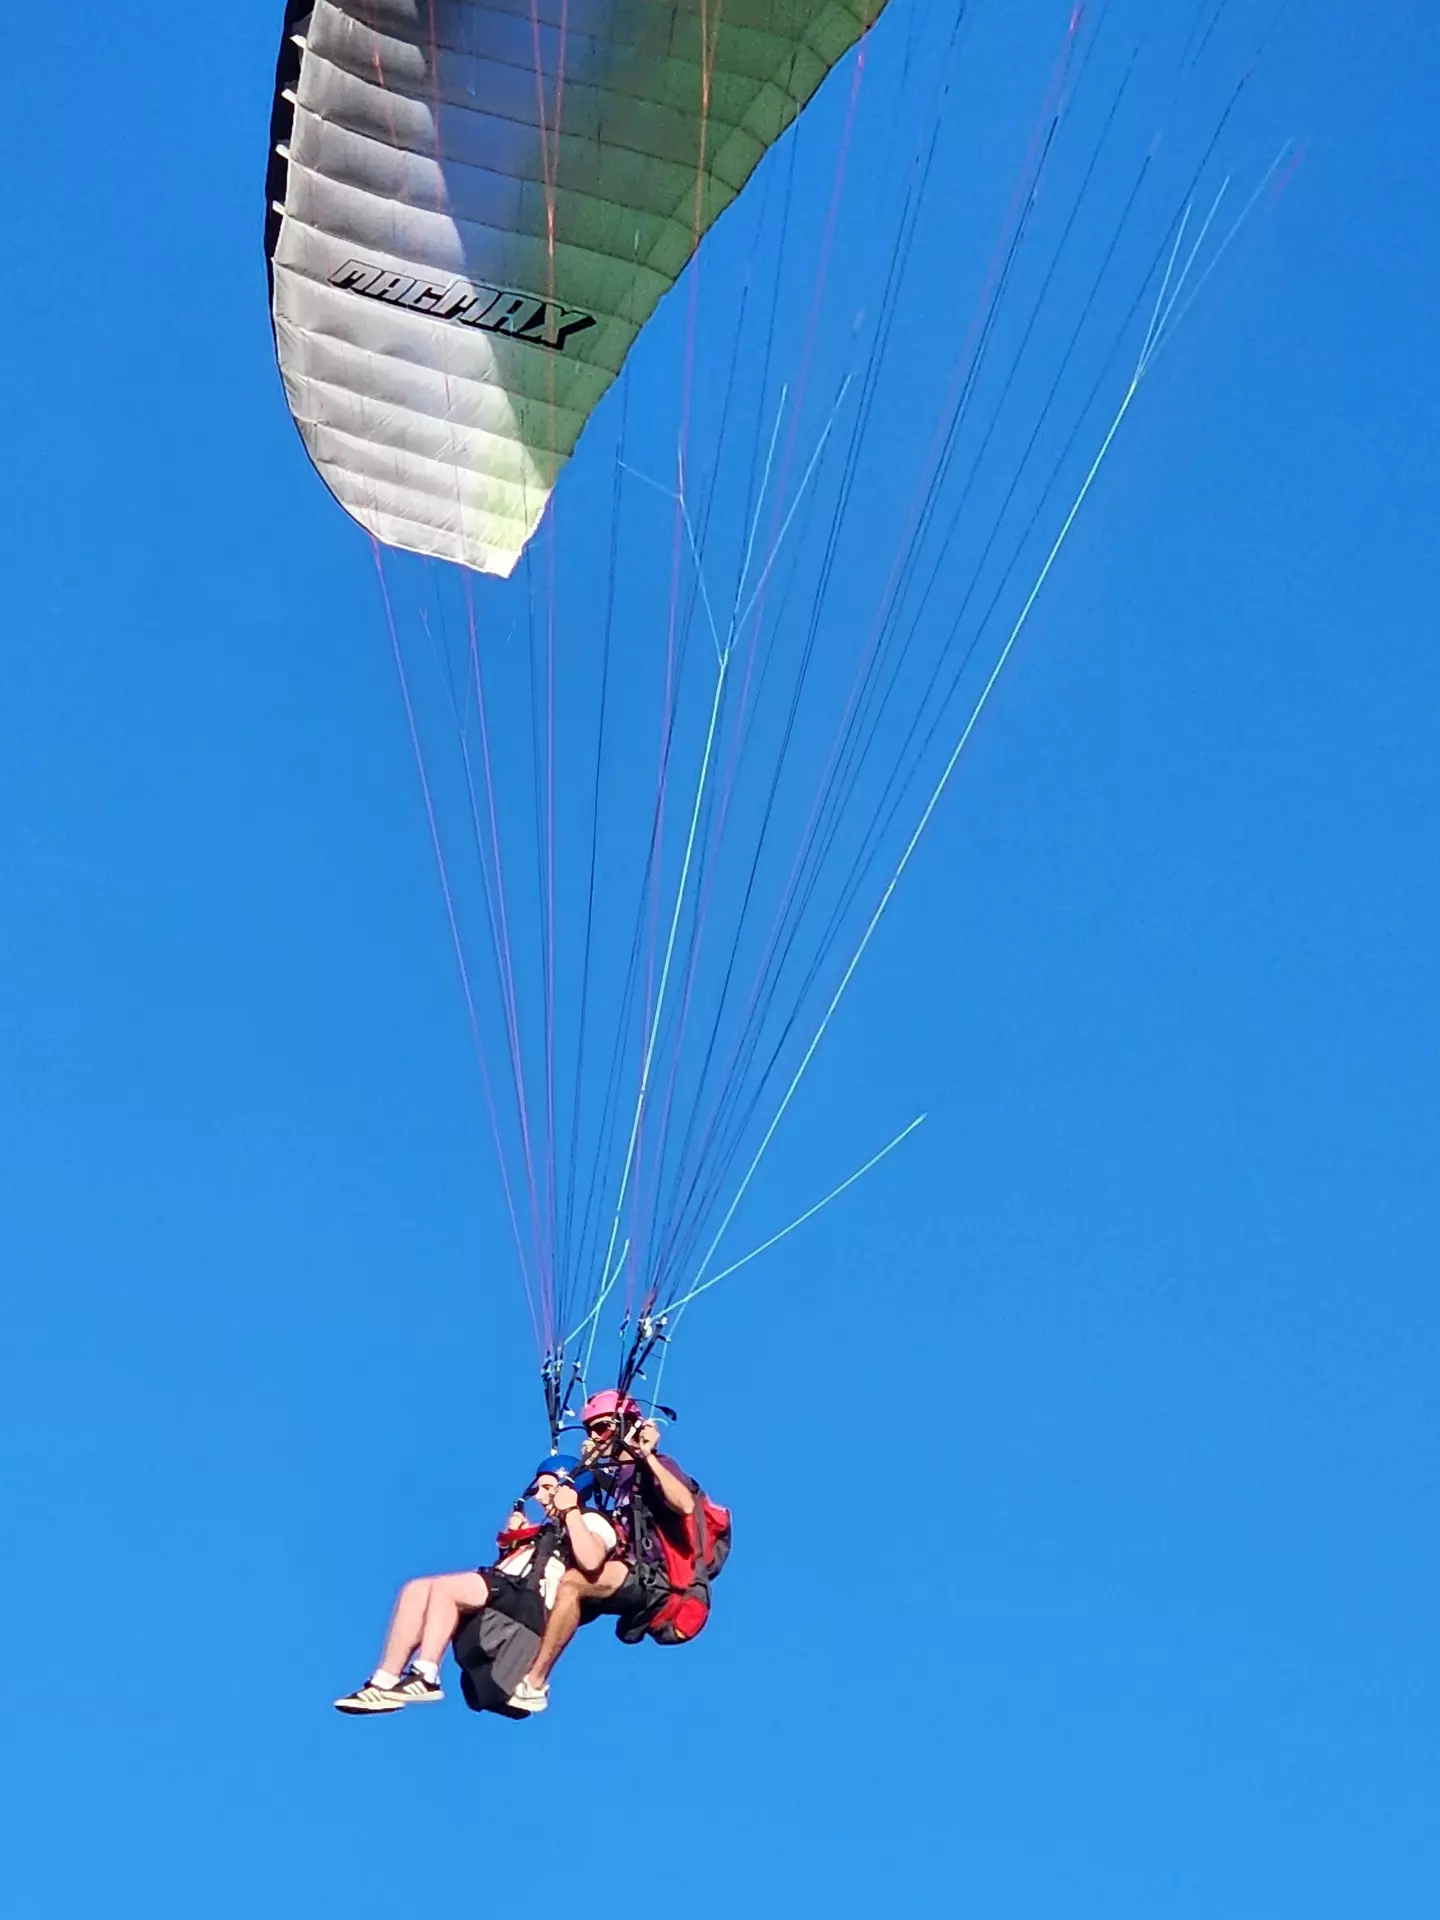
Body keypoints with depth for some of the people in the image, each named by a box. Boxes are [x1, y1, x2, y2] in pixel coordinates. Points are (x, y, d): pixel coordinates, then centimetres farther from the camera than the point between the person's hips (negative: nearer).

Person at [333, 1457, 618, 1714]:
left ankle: (424, 1678, -29)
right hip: (503, 1591, 9)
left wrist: (570, 1511, -12)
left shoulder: (592, 1522, 5)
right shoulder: (549, 1528, 32)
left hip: (531, 1603, -9)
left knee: (442, 1586, -25)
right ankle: (384, 1683, -14)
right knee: (417, 1589, -7)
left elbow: (590, 1561, -19)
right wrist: (513, 1538, 17)